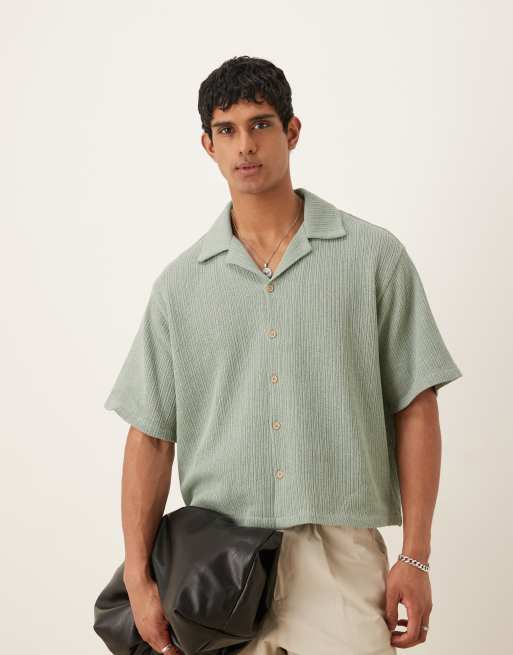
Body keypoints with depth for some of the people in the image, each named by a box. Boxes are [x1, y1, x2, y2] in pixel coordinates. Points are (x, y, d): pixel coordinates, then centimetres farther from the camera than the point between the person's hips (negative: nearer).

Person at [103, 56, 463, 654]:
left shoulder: (373, 255, 2)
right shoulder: (179, 283, 7)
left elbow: (414, 408, 1)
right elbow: (151, 434, 6)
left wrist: (415, 557, -4)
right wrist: (139, 578, 0)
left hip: (341, 559, -1)